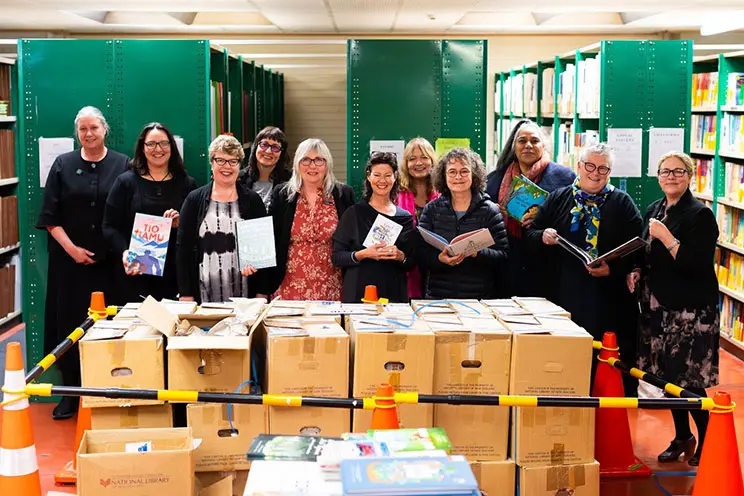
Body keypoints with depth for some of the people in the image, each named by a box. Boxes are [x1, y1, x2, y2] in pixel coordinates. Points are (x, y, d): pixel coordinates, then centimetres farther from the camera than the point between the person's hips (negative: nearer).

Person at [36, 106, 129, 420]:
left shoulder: (123, 165, 2)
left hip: (111, 261, -1)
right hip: (71, 261, 1)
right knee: (71, 322, 4)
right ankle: (72, 391, 14)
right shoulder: (63, 165, 6)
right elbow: (49, 216, 2)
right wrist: (71, 249, -8)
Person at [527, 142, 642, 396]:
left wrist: (612, 269, -16)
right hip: (562, 296, 2)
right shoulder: (558, 199, 13)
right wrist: (543, 237, -10)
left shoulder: (622, 204, 7)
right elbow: (531, 235, 13)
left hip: (609, 301, -2)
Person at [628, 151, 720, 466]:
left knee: (689, 380, -5)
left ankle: (706, 443, 12)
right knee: (667, 376, 13)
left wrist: (666, 237, -23)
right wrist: (637, 272, 4)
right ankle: (681, 437, 29)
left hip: (691, 310, -7)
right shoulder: (654, 211, 10)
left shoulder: (700, 215, -12)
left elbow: (698, 265, -21)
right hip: (658, 307, 7)